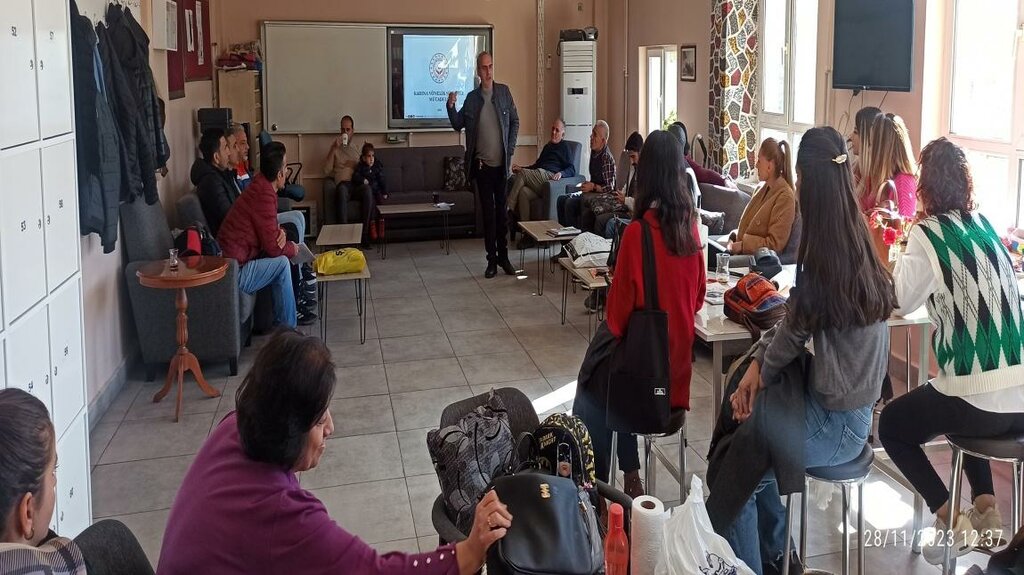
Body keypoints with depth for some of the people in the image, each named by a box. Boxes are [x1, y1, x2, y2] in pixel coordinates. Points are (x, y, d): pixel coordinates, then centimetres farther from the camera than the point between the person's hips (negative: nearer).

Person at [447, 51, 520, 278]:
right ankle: (491, 259, 9)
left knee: (502, 210, 6)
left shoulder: (504, 92, 3)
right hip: (482, 164, 0)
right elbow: (458, 125, 8)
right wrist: (451, 106, -10)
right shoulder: (471, 98, 4)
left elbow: (515, 121, 7)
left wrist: (510, 151, 1)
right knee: (488, 212, 4)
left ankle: (503, 256, 16)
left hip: (502, 163, 0)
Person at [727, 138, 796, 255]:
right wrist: (734, 236, 2)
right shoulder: (762, 189, 12)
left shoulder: (785, 197, -14)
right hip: (740, 253, 8)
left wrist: (742, 245, -18)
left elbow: (775, 244, -17)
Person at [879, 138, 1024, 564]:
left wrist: (905, 249, 10)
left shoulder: (929, 232, -9)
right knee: (959, 408, 39)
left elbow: (903, 302, -3)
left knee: (891, 424, 19)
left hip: (981, 401, -7)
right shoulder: (983, 225, 12)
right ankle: (985, 507, 25)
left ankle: (951, 520, 7)